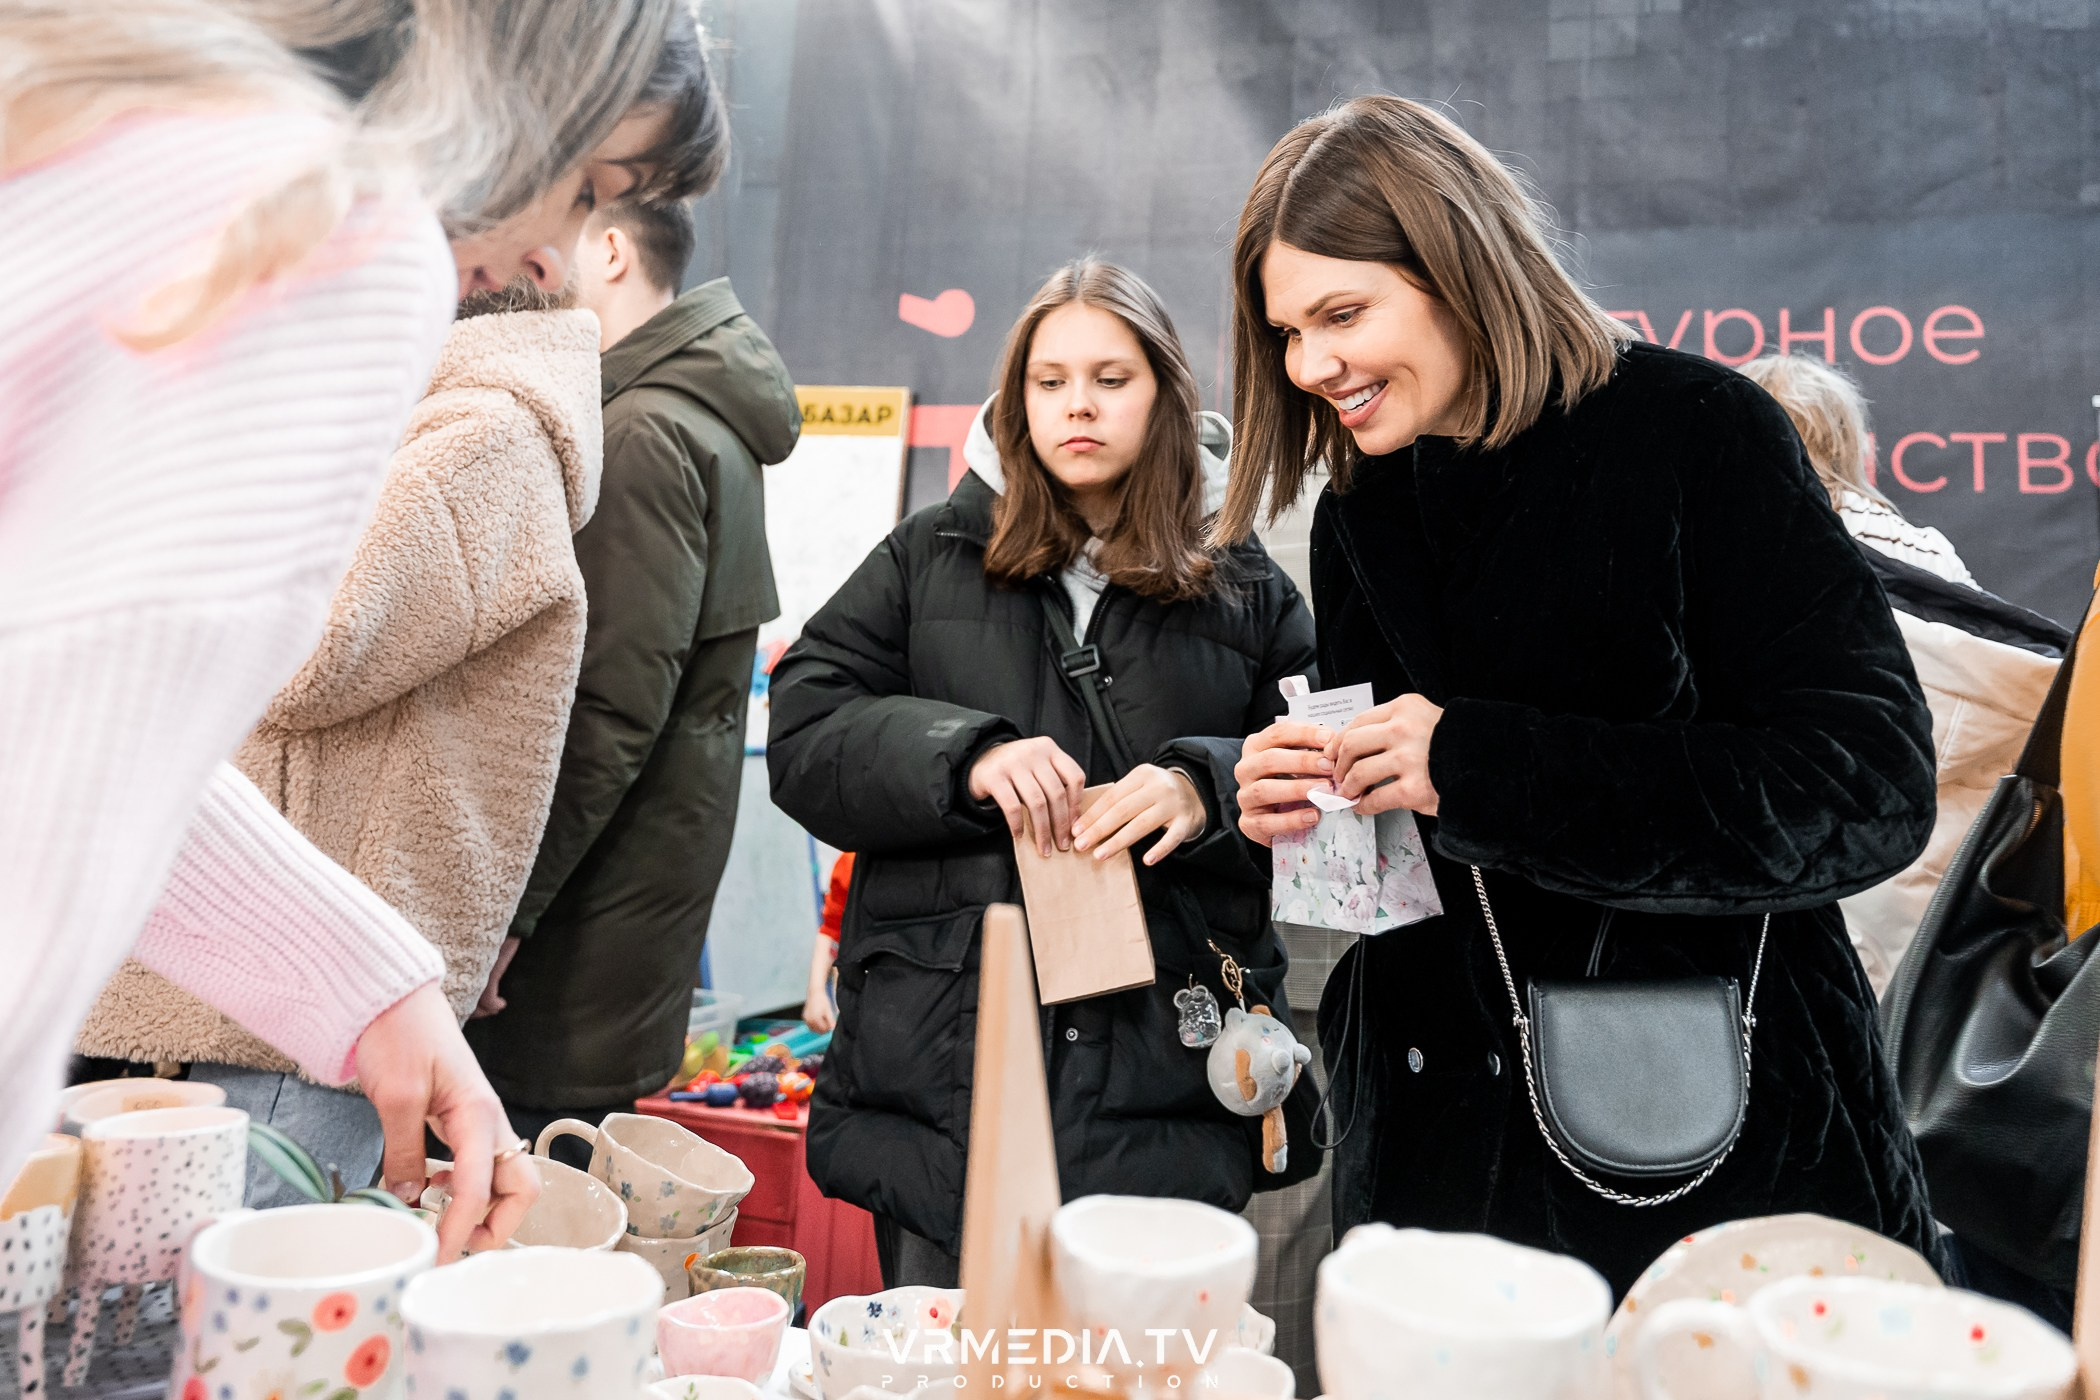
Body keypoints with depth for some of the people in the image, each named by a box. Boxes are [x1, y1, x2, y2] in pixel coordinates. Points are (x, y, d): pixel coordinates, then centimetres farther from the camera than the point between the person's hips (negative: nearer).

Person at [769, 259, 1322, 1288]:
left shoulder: (1246, 592, 10)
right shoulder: (928, 560, 11)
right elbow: (801, 736, 2)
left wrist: (1205, 790, -16)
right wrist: (964, 754, -15)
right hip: (945, 1063, 1)